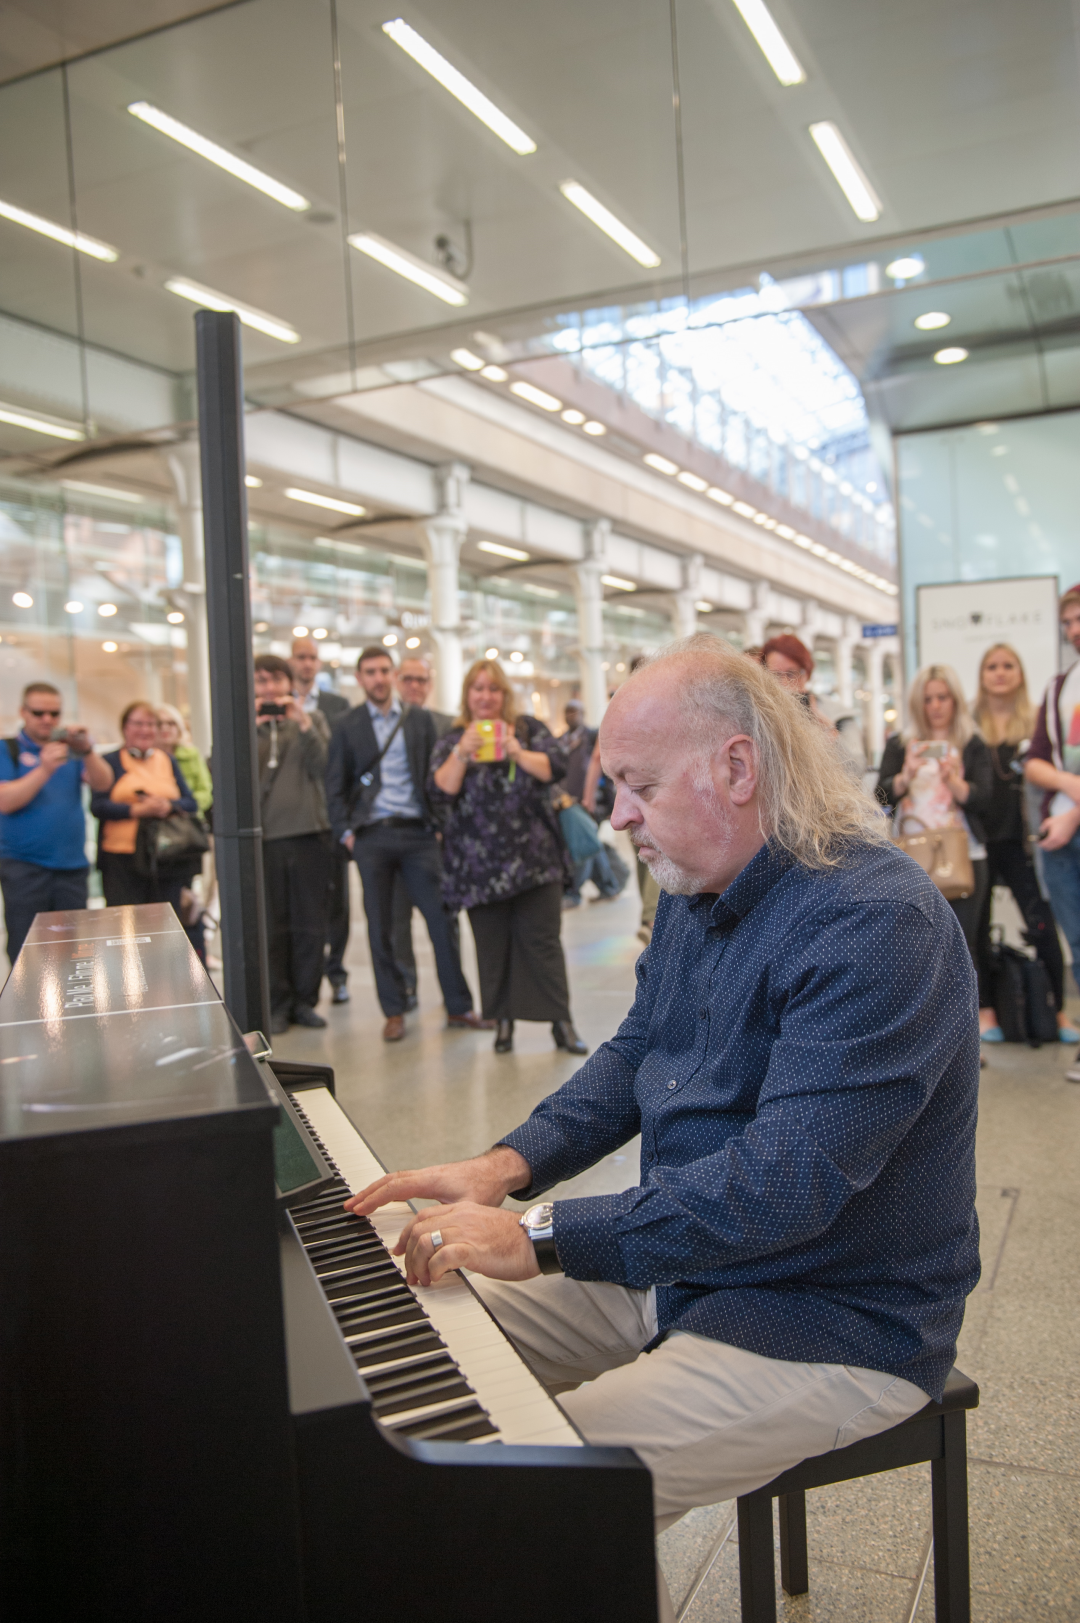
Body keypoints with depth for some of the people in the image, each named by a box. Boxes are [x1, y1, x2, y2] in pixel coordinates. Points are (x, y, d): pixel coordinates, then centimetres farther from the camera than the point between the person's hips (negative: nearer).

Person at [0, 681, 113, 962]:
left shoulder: (71, 749, 14)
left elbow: (103, 783, -1)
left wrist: (87, 751, -20)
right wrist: (44, 770, -22)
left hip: (71, 866, 3)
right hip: (24, 868, -3)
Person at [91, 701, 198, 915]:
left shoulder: (168, 761, 18)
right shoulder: (111, 762, 7)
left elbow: (191, 803, 11)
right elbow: (98, 805, -5)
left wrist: (169, 806, -10)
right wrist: (138, 810, -15)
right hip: (122, 860, -3)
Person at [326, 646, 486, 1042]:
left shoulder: (420, 719, 9)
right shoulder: (348, 726, 7)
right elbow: (335, 786, 8)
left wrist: (439, 821, 1)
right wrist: (345, 832, -2)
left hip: (417, 832, 0)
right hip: (371, 835, 0)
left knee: (441, 917, -2)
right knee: (379, 926, 3)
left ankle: (458, 1006, 8)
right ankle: (394, 1012, 13)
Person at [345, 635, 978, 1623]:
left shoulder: (878, 923, -26)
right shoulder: (698, 895, 5)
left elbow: (785, 1181, -33)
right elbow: (635, 1058, 13)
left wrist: (544, 1238, -32)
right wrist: (508, 1166, -3)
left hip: (833, 1327, -8)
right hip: (683, 1266, 9)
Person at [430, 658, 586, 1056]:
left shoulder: (529, 729, 9)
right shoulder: (451, 740, 9)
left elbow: (555, 769, -5)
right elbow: (440, 791, -4)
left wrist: (518, 752, -18)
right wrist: (462, 754, -17)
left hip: (533, 856, -1)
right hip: (480, 863, 1)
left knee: (542, 940, -3)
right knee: (492, 945, 3)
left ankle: (561, 1023, 0)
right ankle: (503, 1021, 14)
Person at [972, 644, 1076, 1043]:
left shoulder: (1036, 722, 6)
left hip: (1019, 838, 0)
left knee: (1042, 922, -5)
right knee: (977, 924, 6)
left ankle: (1058, 1010, 7)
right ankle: (984, 1008, 18)